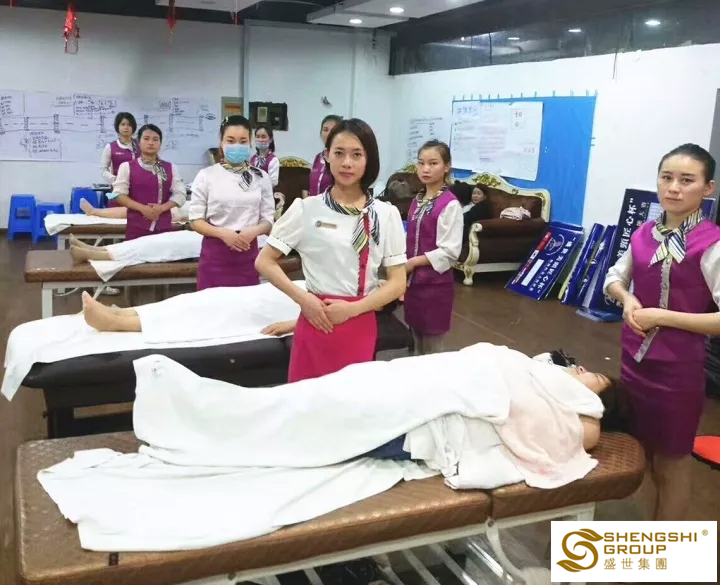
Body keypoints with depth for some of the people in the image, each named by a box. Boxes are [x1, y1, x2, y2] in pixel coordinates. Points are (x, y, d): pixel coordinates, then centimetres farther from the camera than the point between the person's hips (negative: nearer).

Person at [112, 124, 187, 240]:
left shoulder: (170, 168, 10)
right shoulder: (127, 166, 4)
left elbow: (180, 194, 4)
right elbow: (119, 194, -2)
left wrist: (162, 208, -13)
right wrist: (142, 208, -15)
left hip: (163, 225, 2)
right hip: (137, 226, -2)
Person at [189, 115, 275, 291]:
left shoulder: (261, 177, 6)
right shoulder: (206, 175, 0)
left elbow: (268, 219, 7)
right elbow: (196, 220, 0)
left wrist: (253, 231, -15)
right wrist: (223, 233, -17)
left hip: (247, 253, 2)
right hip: (215, 254, -2)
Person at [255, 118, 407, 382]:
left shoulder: (386, 214, 2)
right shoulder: (307, 208, -2)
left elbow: (398, 283, 0)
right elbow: (264, 262, 1)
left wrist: (352, 309, -12)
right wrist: (303, 298, -11)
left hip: (361, 325, 1)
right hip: (317, 319, -1)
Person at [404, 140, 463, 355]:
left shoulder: (450, 204, -16)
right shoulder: (417, 200, 8)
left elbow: (450, 252, -19)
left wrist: (414, 262, -18)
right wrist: (404, 267, 0)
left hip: (436, 284, -7)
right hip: (414, 280, 7)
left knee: (432, 349, 6)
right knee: (417, 345, 19)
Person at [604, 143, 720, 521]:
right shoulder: (645, 233, 0)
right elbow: (614, 278, 15)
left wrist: (663, 316, -23)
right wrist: (626, 297, -6)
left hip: (678, 369, -5)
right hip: (634, 359, 5)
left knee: (673, 462, 14)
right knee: (643, 452, 21)